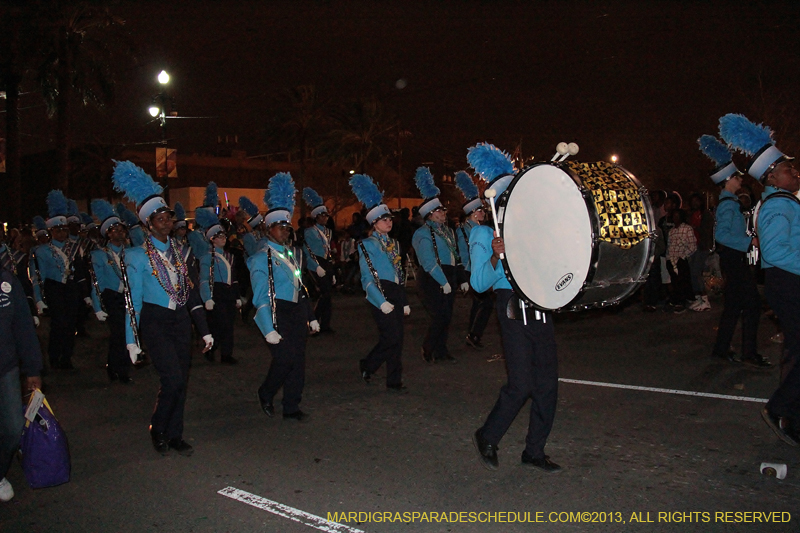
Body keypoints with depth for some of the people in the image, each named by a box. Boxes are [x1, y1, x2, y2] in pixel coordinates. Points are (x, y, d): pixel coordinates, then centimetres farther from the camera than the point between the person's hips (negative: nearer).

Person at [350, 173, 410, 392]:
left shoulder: (394, 244, 17)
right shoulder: (367, 245, -5)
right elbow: (367, 279, -11)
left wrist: (405, 302, 15)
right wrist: (381, 301, -19)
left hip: (396, 293, 7)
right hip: (381, 294, -7)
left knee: (395, 339, 7)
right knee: (392, 338, -11)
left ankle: (394, 381, 15)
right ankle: (367, 366, 10)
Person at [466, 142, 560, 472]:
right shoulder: (484, 234, -1)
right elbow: (479, 283, -7)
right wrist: (495, 257, -25)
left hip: (539, 306, 6)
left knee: (547, 381, 7)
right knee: (521, 384, -8)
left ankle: (535, 451, 20)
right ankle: (487, 438, 15)